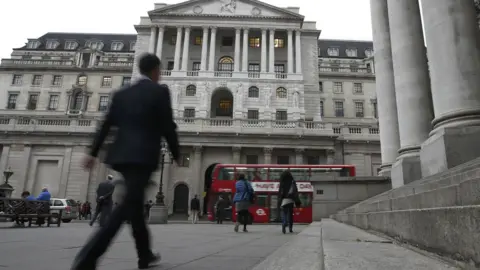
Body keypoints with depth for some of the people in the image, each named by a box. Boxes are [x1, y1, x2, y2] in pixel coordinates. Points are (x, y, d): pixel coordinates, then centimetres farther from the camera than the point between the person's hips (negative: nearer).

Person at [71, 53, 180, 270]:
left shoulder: (122, 93, 14)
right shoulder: (160, 91, -2)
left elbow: (106, 125, 12)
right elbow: (168, 127, -5)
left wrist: (93, 153, 15)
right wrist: (176, 155, 6)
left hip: (122, 154, 7)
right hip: (144, 155, -7)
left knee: (135, 204, 15)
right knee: (128, 205, -9)